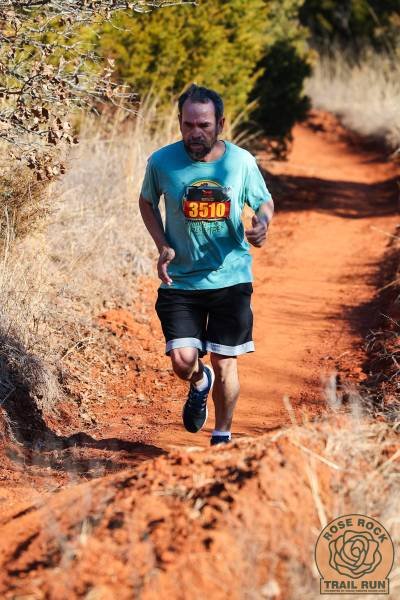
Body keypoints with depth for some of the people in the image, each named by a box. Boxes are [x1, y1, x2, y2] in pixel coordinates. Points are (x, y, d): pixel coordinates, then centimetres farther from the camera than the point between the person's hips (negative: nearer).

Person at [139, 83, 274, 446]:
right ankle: (200, 383, 27)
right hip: (181, 281, 0)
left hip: (231, 278, 0)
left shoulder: (241, 161, -6)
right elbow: (147, 202, 11)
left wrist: (263, 223, -14)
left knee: (224, 363, 3)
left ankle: (222, 437, 24)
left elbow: (264, 202, 10)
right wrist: (163, 246, -4)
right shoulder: (162, 162, -8)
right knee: (183, 361, -11)